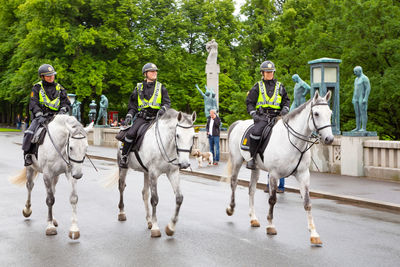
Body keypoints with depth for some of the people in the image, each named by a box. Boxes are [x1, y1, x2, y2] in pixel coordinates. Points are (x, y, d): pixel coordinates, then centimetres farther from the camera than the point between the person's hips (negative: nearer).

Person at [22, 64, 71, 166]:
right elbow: (33, 104, -4)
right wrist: (39, 115, -20)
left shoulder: (59, 88, 13)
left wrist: (63, 110, -13)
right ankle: (27, 154, -6)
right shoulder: (37, 88, 6)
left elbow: (67, 103, 10)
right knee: (29, 133, -25)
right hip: (41, 117, -2)